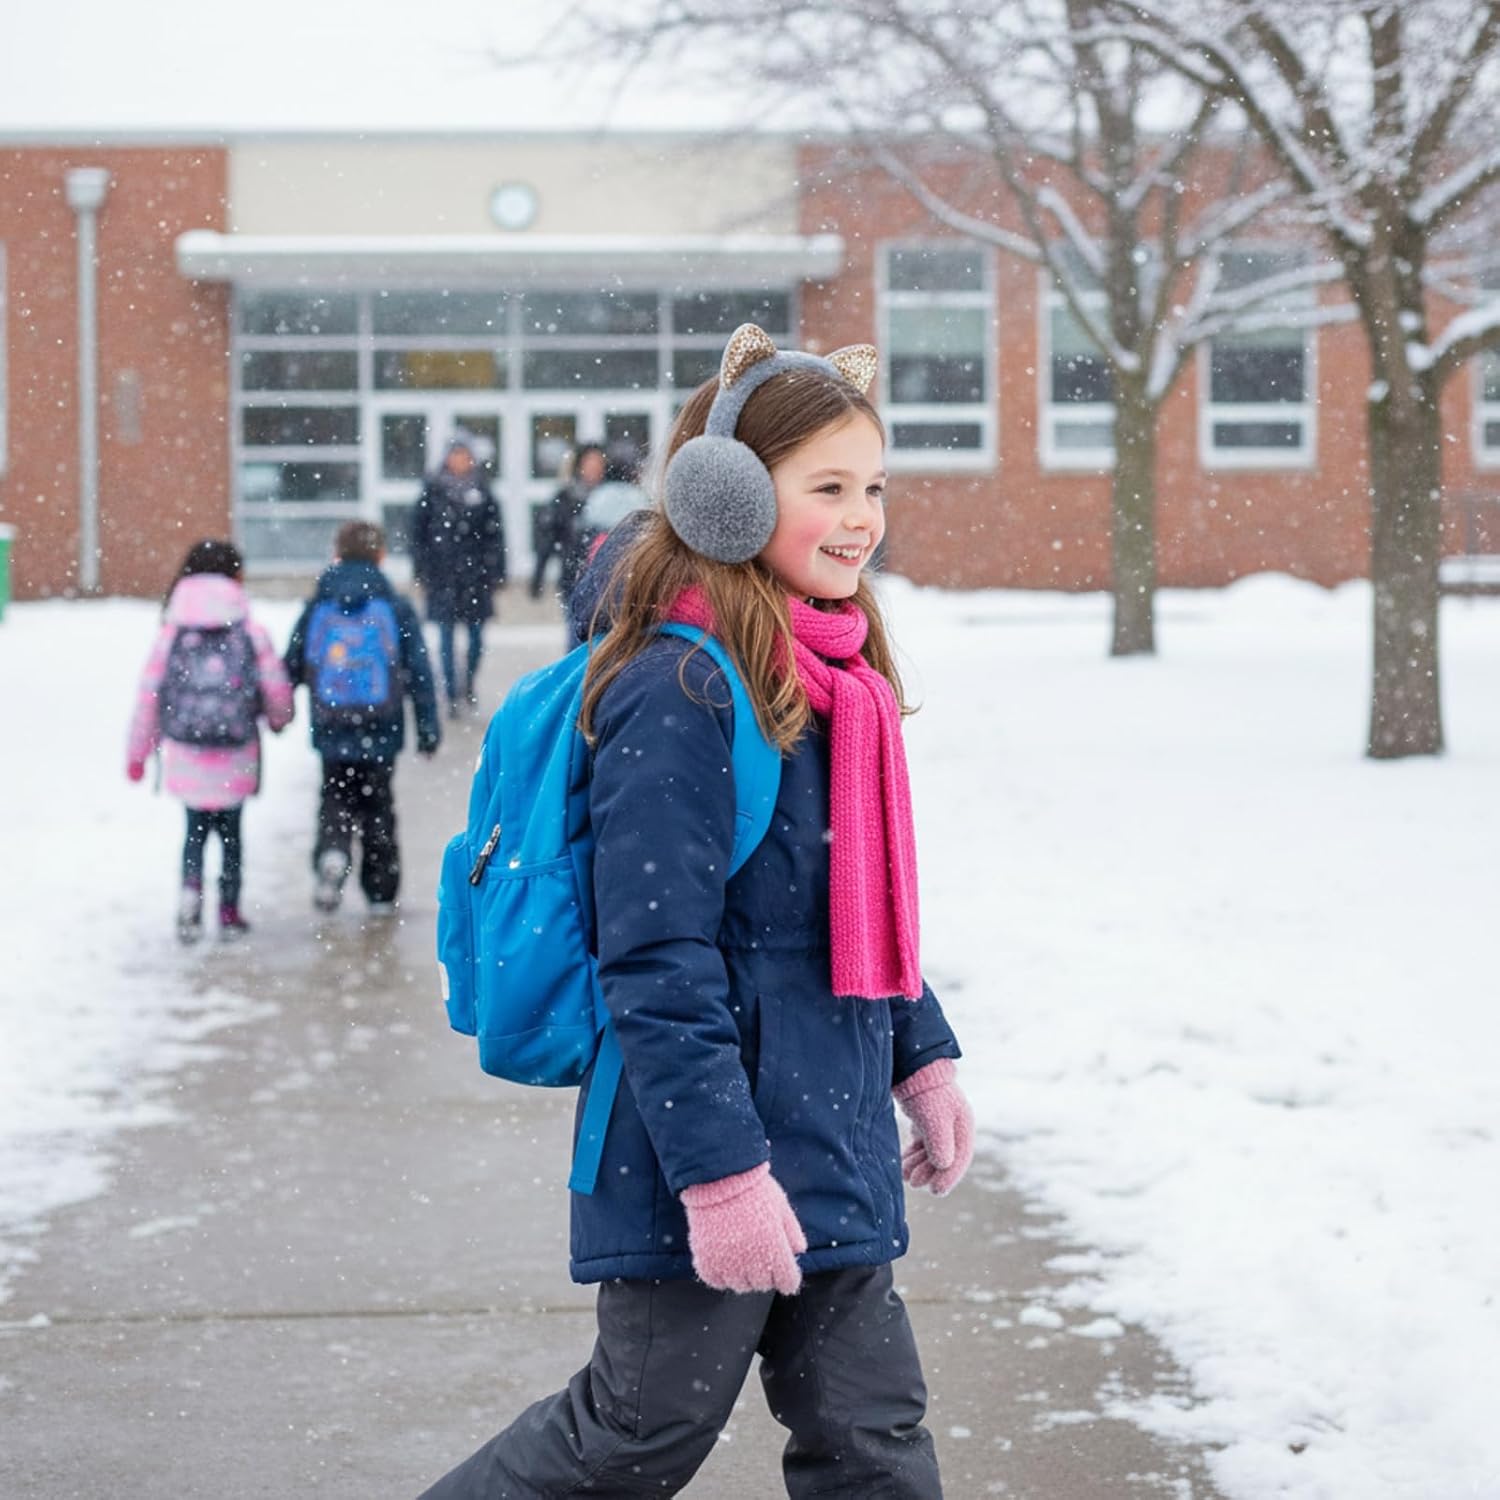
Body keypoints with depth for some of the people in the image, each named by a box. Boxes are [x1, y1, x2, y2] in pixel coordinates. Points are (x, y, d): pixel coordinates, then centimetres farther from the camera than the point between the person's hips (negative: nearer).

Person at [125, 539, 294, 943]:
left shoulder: (170, 636, -3)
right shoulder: (251, 635, -6)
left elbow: (148, 696, 0)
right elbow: (277, 690, -4)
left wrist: (137, 753, 12)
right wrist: (279, 720, 21)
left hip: (186, 757, 1)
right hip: (235, 761, -1)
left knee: (196, 829, 16)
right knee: (229, 831, 15)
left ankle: (191, 889, -8)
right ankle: (229, 911, 17)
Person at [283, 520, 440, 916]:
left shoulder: (316, 609, 1)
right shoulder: (397, 609, -3)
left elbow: (291, 669, 5)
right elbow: (419, 672, -3)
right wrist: (428, 728, 4)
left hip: (331, 734, 0)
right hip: (381, 734, 0)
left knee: (336, 799, 14)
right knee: (378, 804, 13)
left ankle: (331, 851, -17)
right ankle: (381, 891, 16)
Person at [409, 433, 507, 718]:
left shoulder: (481, 491, 5)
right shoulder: (433, 491, 2)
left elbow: (495, 534, 6)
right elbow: (418, 531, 4)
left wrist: (496, 573, 2)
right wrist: (422, 571, -1)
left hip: (475, 576, 1)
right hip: (442, 576, -1)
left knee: (476, 635, 5)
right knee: (446, 638, 0)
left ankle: (469, 684, 27)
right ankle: (452, 697, 5)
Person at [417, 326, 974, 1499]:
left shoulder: (839, 679, 9)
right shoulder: (680, 694, -19)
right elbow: (659, 967, -22)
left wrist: (921, 1057, 20)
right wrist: (720, 1172, -23)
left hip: (831, 1150, 9)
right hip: (708, 1152, -9)